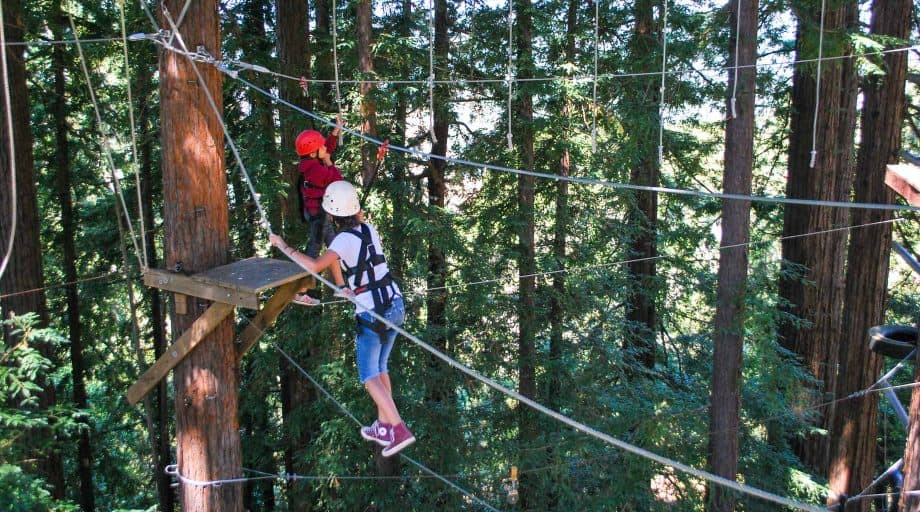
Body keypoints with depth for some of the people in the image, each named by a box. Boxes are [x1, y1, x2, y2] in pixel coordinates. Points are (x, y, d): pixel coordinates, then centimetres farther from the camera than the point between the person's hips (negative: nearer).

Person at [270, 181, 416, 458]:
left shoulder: (345, 240, -17)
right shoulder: (369, 229, 4)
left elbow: (316, 265, -29)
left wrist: (285, 247, -20)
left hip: (372, 315, -7)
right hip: (395, 305, 8)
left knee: (369, 376, 1)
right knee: (380, 368, 19)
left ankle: (399, 429, -10)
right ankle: (383, 426, 26)